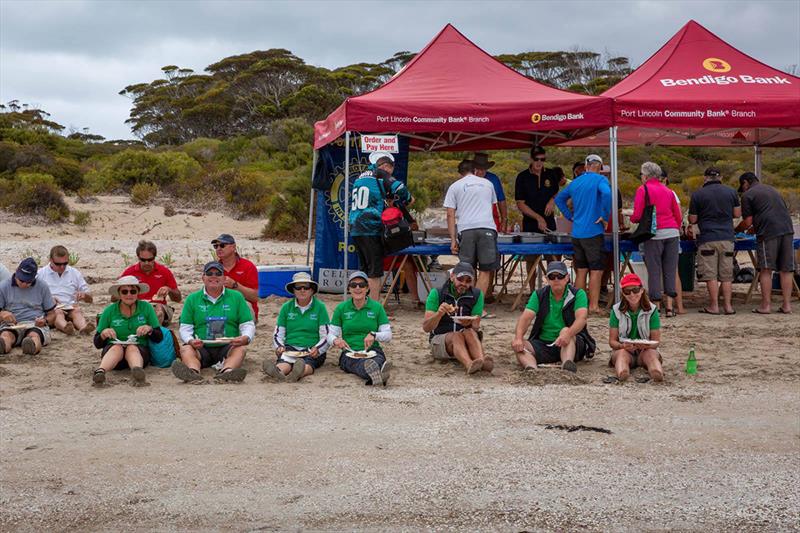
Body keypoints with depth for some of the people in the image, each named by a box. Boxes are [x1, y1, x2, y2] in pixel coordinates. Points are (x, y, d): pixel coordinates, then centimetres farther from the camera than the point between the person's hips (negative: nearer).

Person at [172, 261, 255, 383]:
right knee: (185, 349, -29)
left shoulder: (236, 297, 14)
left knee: (241, 349, -31)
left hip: (228, 347, 0)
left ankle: (226, 371, -62)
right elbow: (185, 328, 10)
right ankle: (193, 373, -62)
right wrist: (190, 341, -13)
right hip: (201, 348, 0)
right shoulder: (192, 299, 14)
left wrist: (245, 338, -13)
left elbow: (248, 325, 11)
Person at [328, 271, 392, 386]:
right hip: (349, 352, -1)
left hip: (373, 351, 1)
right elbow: (331, 334, 9)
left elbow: (388, 335, 6)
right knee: (361, 363, -39)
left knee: (377, 360, -39)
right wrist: (335, 340, -16)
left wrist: (374, 335, -15)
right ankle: (371, 373, -73)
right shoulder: (341, 308, 9)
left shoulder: (377, 307, 8)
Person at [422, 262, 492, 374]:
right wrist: (439, 313, -32)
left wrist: (469, 323, -29)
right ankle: (469, 365, -61)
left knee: (470, 332, -31)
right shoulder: (436, 293, -5)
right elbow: (426, 328, -11)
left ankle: (482, 361, -57)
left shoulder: (476, 295, 1)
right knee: (456, 335, -33)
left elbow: (476, 327, -4)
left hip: (467, 342, 2)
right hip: (439, 340, -2)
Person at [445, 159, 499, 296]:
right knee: (485, 271, 2)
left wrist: (453, 239, 4)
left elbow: (450, 215, 5)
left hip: (466, 229, -1)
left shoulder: (455, 186, 13)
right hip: (487, 228, 1)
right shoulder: (487, 183, 21)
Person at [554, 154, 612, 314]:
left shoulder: (576, 182, 14)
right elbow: (606, 194, -26)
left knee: (581, 270, 13)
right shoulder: (600, 179, -6)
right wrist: (604, 216, -16)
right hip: (593, 232, -6)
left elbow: (559, 198, 23)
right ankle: (593, 306, -4)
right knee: (596, 270, -2)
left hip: (576, 233, 6)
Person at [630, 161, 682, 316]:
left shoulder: (643, 189, -1)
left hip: (655, 233, -5)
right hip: (673, 232, 5)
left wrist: (631, 218, 13)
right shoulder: (668, 191, 16)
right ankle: (669, 307, 6)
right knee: (670, 270, 7)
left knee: (654, 270, 0)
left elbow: (637, 215, -8)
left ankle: (656, 307, 0)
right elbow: (678, 216, 15)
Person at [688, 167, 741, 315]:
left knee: (711, 274, 0)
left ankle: (714, 306, 1)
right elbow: (737, 214, 12)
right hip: (727, 237, 3)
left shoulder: (697, 195, -1)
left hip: (708, 238, -3)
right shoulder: (731, 192, 7)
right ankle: (728, 305, 7)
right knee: (727, 274, 8)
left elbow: (692, 220, 2)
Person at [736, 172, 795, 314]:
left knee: (766, 270, -1)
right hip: (787, 229, 6)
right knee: (786, 270, 7)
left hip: (768, 233, -6)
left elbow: (747, 222, -1)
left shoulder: (748, 195, 5)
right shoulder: (771, 189, 27)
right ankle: (786, 305, 7)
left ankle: (765, 305, -2)